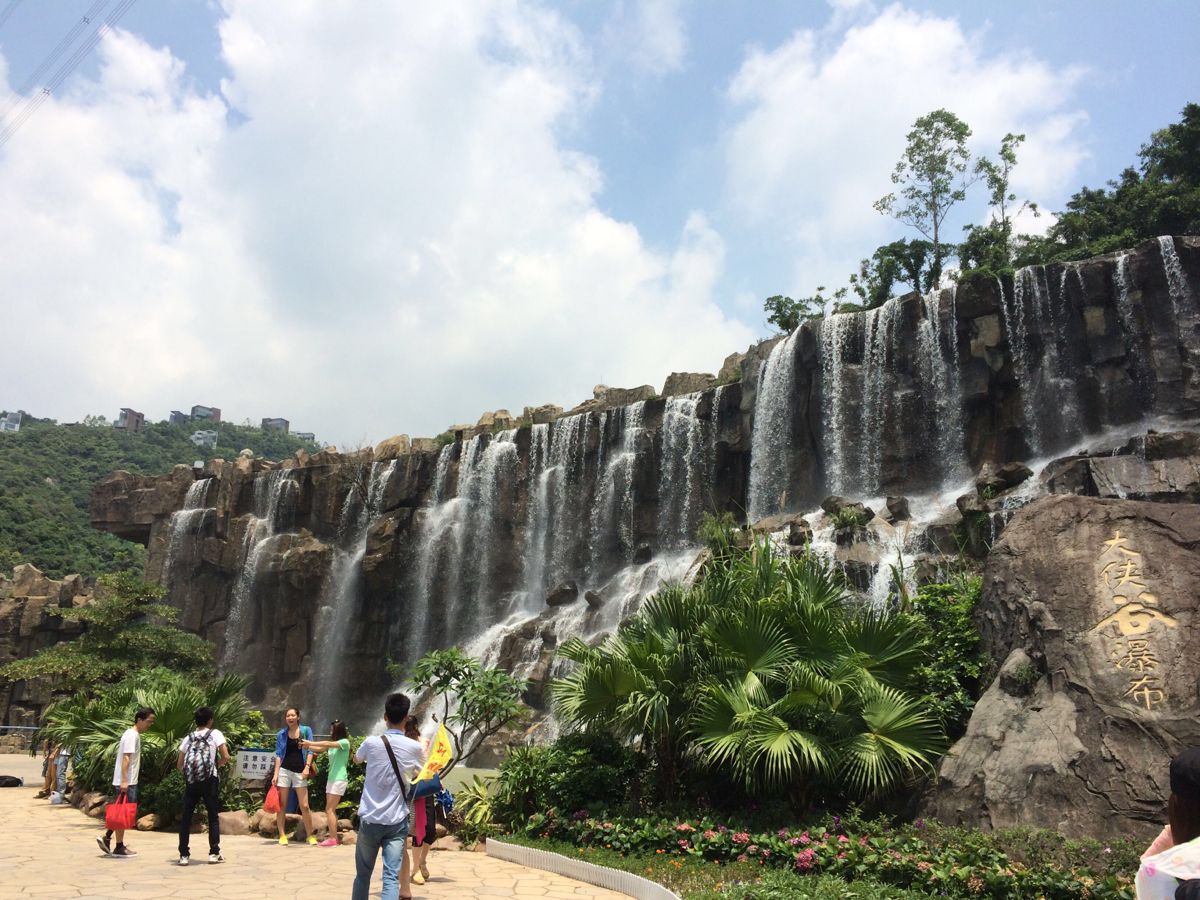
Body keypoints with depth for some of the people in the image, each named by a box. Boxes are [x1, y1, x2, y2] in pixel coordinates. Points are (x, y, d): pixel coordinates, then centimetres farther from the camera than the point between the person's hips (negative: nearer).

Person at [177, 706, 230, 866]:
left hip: (191, 782, 3)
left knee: (186, 818, 10)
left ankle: (184, 855, 8)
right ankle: (214, 853, 8)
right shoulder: (215, 734, 1)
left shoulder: (188, 738, 12)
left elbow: (179, 765, 12)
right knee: (213, 817, 8)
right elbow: (226, 757, -6)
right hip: (209, 781, -2)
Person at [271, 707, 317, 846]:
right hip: (284, 770, 1)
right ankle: (282, 835, 13)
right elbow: (278, 754, 5)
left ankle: (310, 835, 9)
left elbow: (310, 750, 1)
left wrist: (307, 767, -11)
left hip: (300, 772, -1)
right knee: (281, 805, 3)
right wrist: (276, 773, -3)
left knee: (304, 806, -1)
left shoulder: (306, 730, 3)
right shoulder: (281, 734, 5)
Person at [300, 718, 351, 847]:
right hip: (332, 778, 8)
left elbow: (328, 744, -22)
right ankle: (333, 836, 10)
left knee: (330, 810, -10)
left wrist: (310, 743, -19)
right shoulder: (334, 743, 16)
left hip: (339, 779, -8)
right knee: (331, 810, 7)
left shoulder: (345, 742, -10)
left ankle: (332, 839, -8)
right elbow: (320, 748, 5)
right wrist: (307, 746, -9)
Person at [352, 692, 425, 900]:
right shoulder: (414, 747, -5)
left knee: (363, 874, 16)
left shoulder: (372, 742, -6)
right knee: (391, 877, -4)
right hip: (396, 821, -1)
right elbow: (423, 768, 18)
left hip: (369, 819, 1)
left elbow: (357, 758, 19)